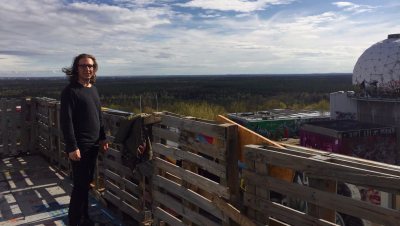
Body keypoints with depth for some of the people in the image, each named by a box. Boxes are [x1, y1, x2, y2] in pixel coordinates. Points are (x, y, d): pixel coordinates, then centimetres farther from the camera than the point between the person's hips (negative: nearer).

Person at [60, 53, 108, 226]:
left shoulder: (93, 89, 11)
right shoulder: (70, 91, -13)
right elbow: (66, 121, -17)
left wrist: (102, 138, 15)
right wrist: (72, 147, -20)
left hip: (93, 145, 7)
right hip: (79, 147, -7)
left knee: (86, 184, 16)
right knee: (80, 185, -2)